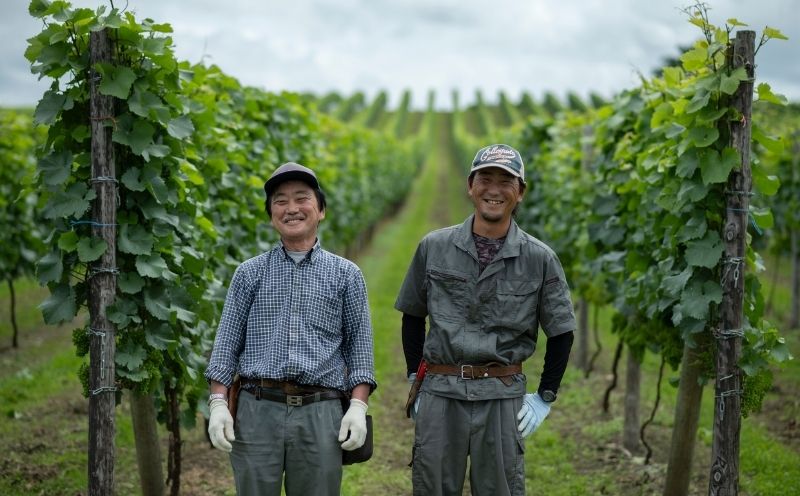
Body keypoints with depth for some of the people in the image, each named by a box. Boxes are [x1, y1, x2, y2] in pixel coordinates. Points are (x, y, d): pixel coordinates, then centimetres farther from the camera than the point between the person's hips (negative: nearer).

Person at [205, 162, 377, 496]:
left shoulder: (345, 274, 10)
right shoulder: (250, 273, 11)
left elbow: (359, 343, 8)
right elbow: (227, 343, 10)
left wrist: (358, 406, -3)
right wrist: (218, 403, 0)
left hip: (320, 415, 0)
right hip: (257, 410, 1)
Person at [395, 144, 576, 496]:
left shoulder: (539, 259, 0)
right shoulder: (434, 247, 3)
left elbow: (561, 332, 7)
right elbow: (412, 316, 14)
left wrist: (545, 397, 4)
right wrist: (415, 380, 10)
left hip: (502, 397, -1)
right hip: (439, 393, 1)